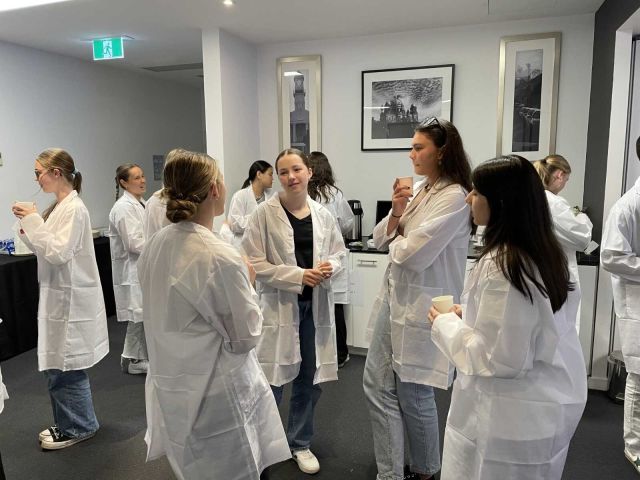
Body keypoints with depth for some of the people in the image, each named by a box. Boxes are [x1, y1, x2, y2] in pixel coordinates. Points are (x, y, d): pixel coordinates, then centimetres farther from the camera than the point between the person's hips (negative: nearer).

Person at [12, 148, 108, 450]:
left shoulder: (74, 209, -17)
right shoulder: (59, 207, 10)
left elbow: (59, 253, -22)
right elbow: (47, 251, 15)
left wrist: (33, 221, -18)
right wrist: (28, 228, 2)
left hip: (70, 299, -9)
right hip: (58, 296, 9)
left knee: (64, 367, 4)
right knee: (56, 365, 17)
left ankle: (79, 426, 21)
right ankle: (67, 423, 32)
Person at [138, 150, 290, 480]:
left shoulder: (154, 246, -3)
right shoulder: (221, 258, -27)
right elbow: (245, 338, -16)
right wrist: (247, 285, -3)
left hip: (173, 390, 8)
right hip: (215, 398, -7)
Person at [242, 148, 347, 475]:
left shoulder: (322, 214, 2)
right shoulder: (265, 213, -9)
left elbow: (339, 252, 11)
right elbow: (253, 263, -12)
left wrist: (330, 267, -11)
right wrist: (298, 275, -18)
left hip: (316, 306, 4)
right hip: (279, 306, -4)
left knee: (309, 381, 15)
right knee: (271, 381, 5)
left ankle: (300, 443, 37)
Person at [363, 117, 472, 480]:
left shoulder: (454, 197, -17)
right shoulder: (418, 190, 9)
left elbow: (412, 254, -23)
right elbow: (381, 239, 9)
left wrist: (396, 239, -2)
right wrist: (395, 213, -9)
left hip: (422, 306, -8)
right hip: (393, 297, 8)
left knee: (413, 395, 8)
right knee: (378, 386, 11)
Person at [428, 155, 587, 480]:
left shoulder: (501, 265, -27)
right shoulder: (543, 251, 1)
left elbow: (500, 358, -25)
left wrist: (445, 325, -13)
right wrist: (470, 314, 8)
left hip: (512, 418, -9)